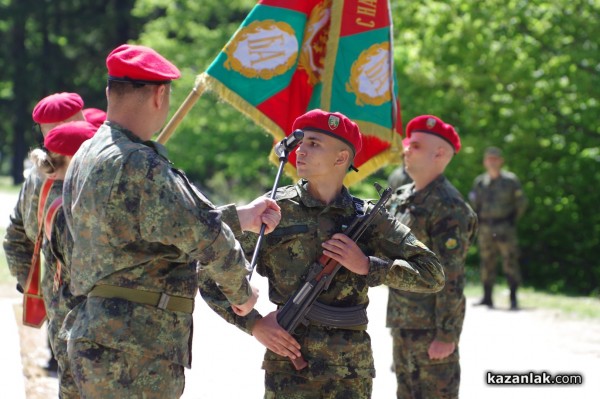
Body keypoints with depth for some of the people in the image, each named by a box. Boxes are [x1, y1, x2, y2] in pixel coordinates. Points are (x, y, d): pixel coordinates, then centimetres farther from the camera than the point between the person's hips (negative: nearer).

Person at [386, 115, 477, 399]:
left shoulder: (448, 206, -15)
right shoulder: (402, 198, 13)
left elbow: (451, 277, -18)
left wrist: (446, 335, -20)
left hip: (432, 329, -9)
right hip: (403, 323, 9)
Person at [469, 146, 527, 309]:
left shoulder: (510, 180, 0)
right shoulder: (480, 181, 10)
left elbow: (521, 202, 5)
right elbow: (473, 203, 20)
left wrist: (512, 219, 0)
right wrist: (479, 219, 9)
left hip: (505, 228, -4)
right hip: (485, 228, 4)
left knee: (510, 263, -8)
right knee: (487, 264, 7)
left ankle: (513, 299, -7)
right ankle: (487, 297, 13)